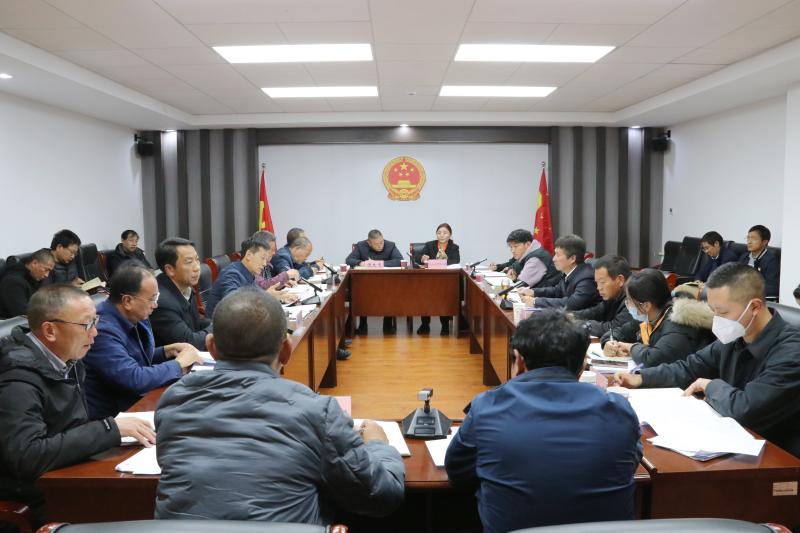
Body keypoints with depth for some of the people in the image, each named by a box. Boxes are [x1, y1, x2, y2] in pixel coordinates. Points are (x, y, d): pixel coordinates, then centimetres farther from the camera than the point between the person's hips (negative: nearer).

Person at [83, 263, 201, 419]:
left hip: (137, 401, 8)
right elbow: (135, 380, -28)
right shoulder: (103, 331, -25)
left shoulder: (136, 317, 1)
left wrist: (168, 351, 2)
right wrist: (179, 363, -15)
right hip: (112, 417, -8)